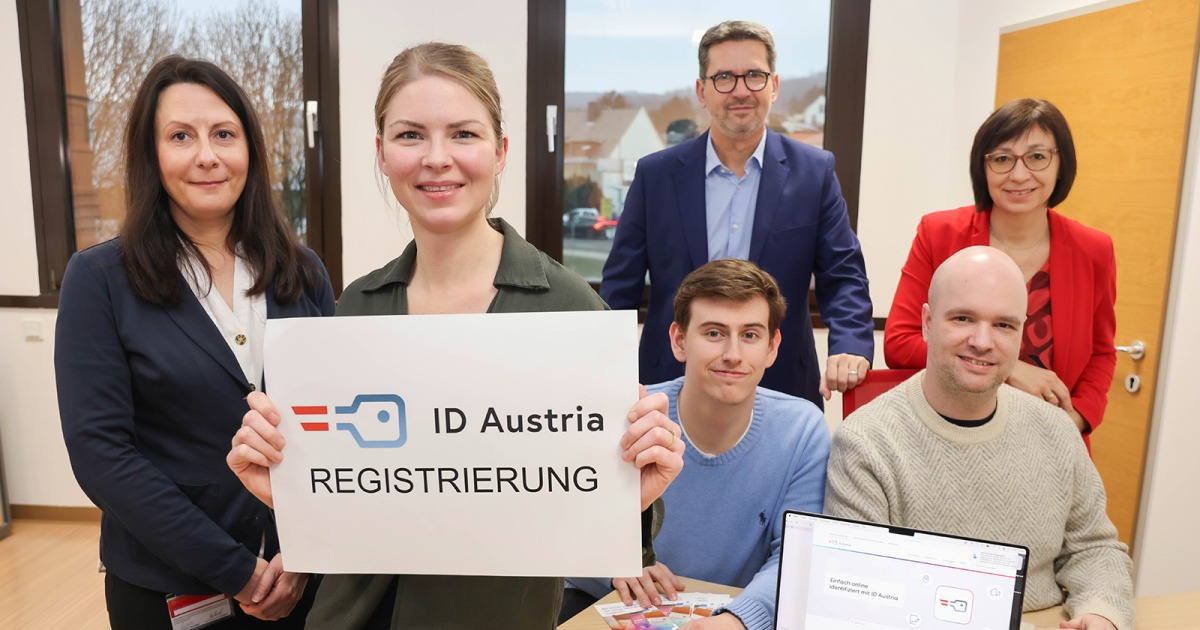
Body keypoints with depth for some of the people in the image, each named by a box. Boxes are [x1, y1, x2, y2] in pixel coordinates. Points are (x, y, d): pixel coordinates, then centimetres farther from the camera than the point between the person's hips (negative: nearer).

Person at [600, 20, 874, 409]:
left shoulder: (814, 172, 0)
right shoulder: (655, 174, -1)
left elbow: (843, 276, -1)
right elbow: (620, 288, 0)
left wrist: (851, 348, -20)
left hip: (782, 390, 1)